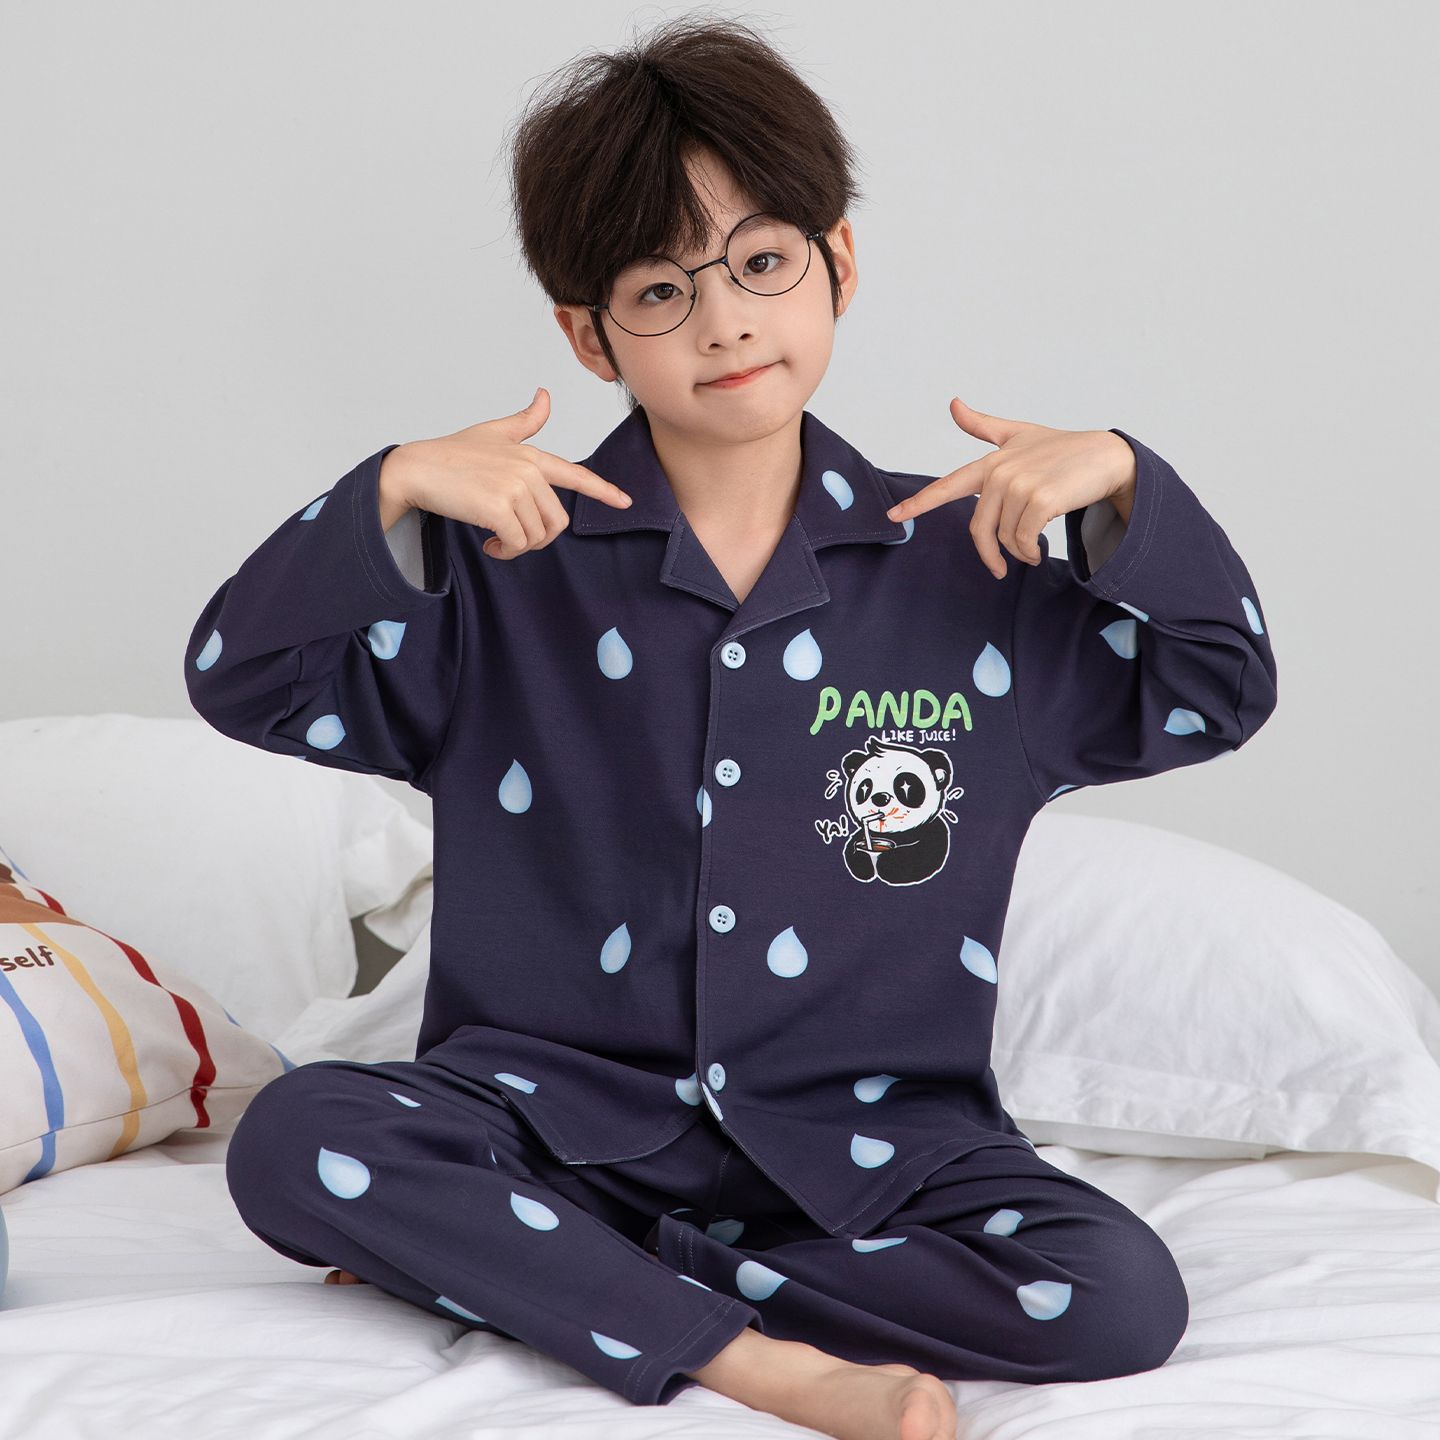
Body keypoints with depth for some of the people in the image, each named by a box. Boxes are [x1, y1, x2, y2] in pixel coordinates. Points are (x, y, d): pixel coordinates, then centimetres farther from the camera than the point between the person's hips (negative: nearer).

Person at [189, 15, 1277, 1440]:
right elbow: (243, 680, -6)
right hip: (561, 1102, -1)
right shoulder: (509, 563, -1)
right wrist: (389, 499, -21)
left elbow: (1215, 696, 7)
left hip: (863, 1133, 2)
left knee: (1122, 1297, -25)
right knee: (294, 1142, -28)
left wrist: (1127, 490, -9)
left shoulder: (958, 567, 3)